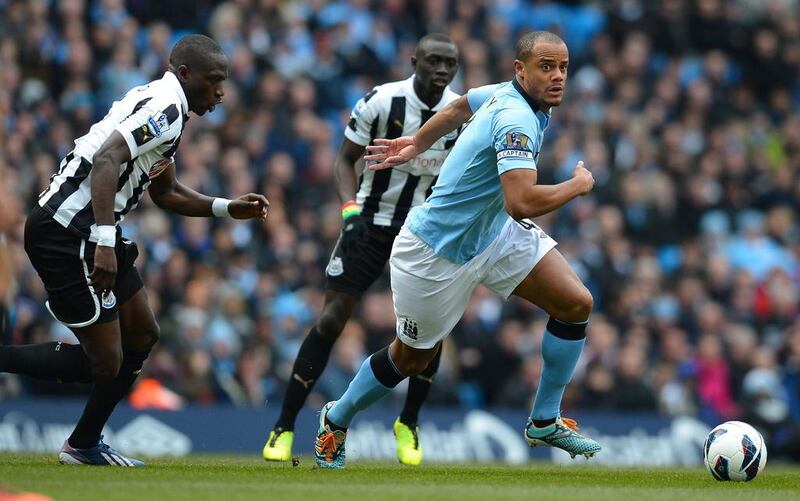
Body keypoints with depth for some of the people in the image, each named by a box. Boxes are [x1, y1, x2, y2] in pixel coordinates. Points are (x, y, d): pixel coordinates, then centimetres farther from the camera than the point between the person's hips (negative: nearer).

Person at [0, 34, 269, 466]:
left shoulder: (164, 110, 18)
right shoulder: (165, 108, -14)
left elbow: (165, 193, 31)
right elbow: (106, 160, -27)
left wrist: (228, 208, 23)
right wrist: (104, 241, -33)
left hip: (84, 232, 11)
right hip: (65, 233, -11)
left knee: (142, 336, 18)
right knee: (107, 361, -8)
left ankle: (84, 446, 26)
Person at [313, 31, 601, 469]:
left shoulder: (506, 93, -4)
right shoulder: (516, 119, -33)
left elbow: (460, 107, 17)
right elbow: (522, 202, -45)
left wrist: (416, 144, 31)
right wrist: (578, 185, -27)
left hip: (494, 230, 8)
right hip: (439, 251, -8)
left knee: (575, 304, -6)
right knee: (411, 358, 11)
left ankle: (545, 421, 9)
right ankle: (335, 422, 38)